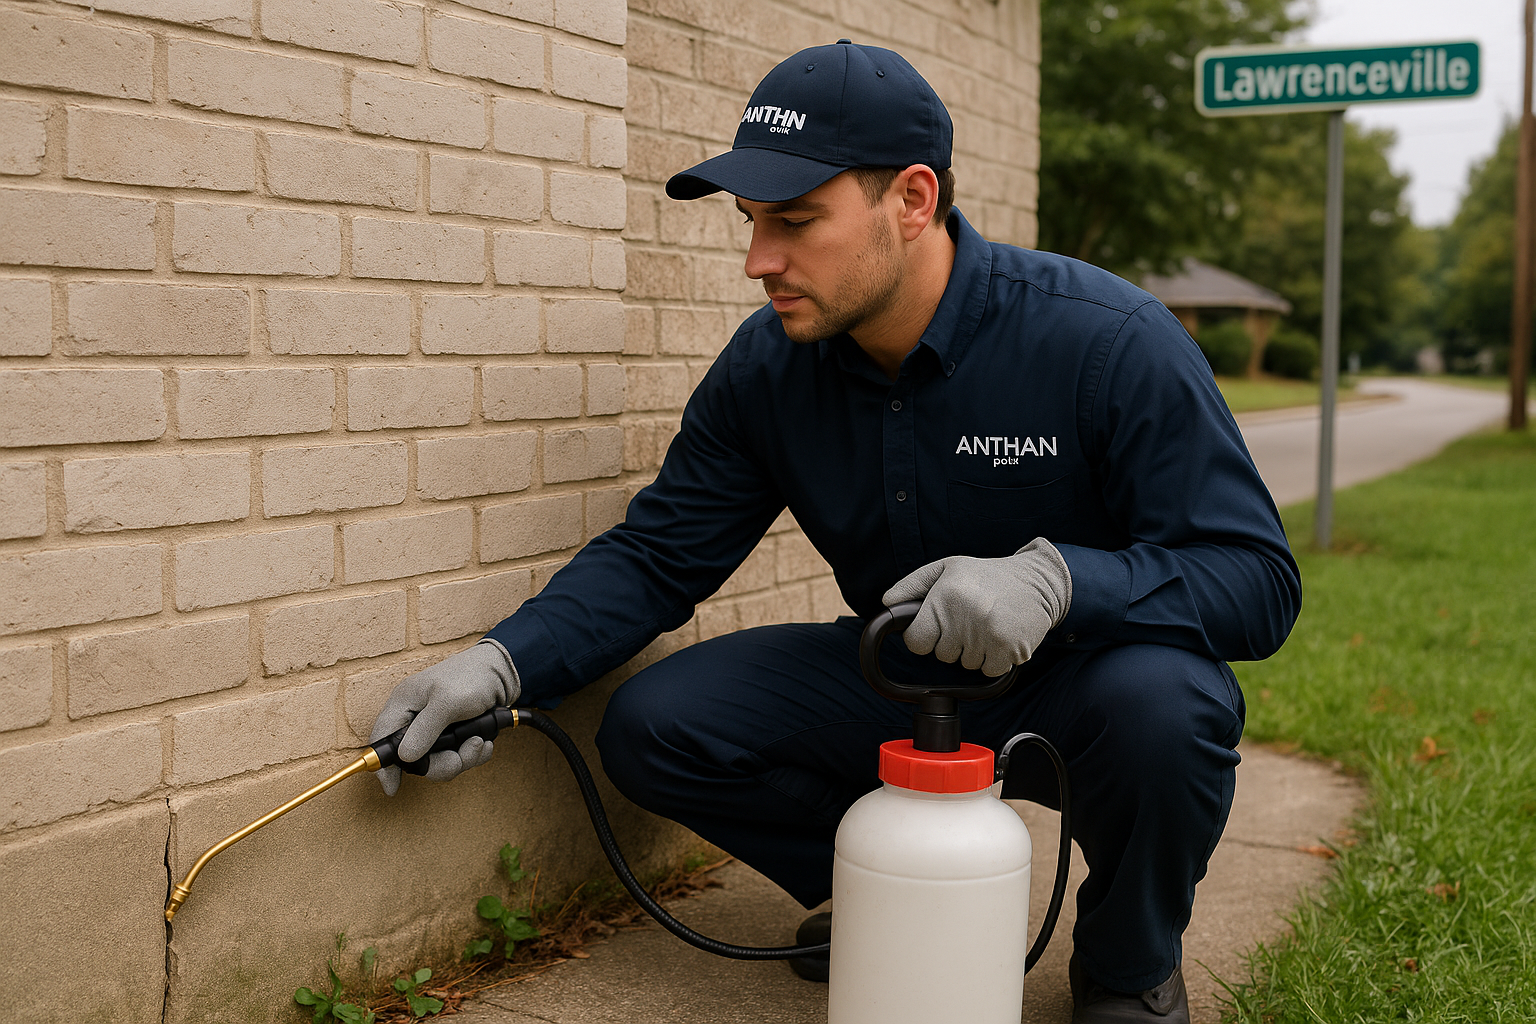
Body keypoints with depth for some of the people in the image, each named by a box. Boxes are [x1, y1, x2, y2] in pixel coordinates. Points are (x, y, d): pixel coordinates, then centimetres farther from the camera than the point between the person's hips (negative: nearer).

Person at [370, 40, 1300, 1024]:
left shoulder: (1113, 342, -22)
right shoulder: (768, 366, -8)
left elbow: (1259, 579, -23)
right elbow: (657, 555, -2)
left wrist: (1055, 575, -41)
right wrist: (502, 663, -19)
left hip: (1071, 687, -3)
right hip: (900, 684, 4)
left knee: (1160, 702, -37)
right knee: (653, 725, -14)